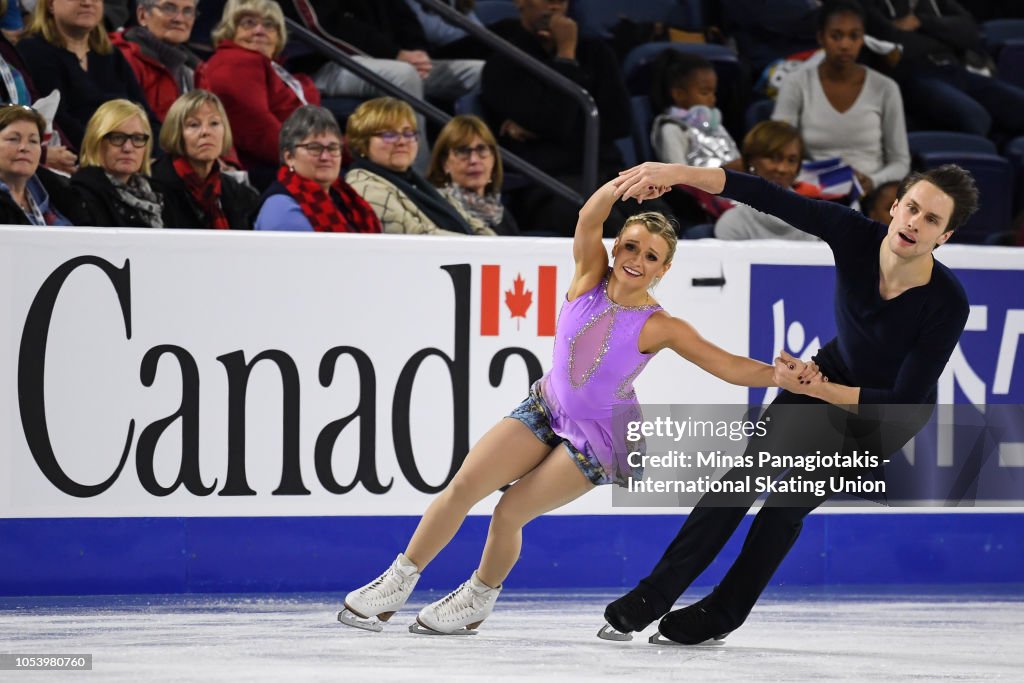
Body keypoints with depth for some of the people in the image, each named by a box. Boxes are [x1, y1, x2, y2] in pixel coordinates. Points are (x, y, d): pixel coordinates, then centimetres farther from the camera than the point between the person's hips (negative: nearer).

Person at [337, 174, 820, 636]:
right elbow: (589, 220, -26)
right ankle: (398, 583, 8)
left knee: (509, 513, -5)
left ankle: (479, 599, 23)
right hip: (548, 407, 4)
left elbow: (729, 366, -21)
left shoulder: (661, 328, -19)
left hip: (599, 439, -4)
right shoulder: (591, 276, -10)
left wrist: (785, 375, -37)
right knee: (463, 486, -6)